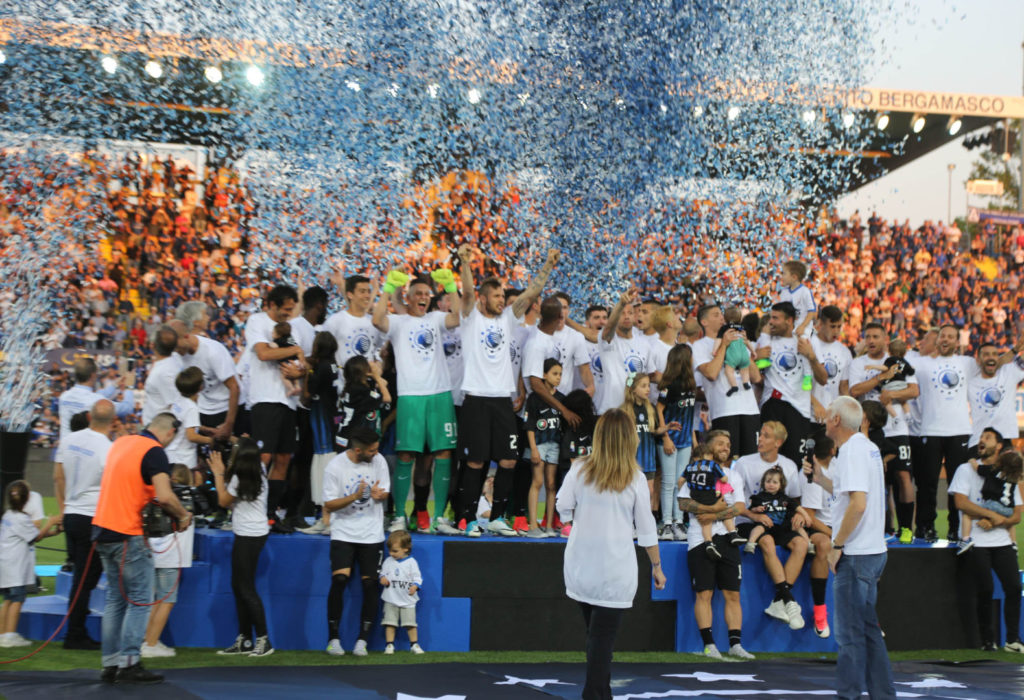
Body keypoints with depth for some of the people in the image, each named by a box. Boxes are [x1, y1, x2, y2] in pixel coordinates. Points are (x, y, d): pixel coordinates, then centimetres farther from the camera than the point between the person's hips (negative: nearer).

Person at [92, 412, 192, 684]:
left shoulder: (120, 443, 13)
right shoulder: (155, 452, -13)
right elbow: (165, 496, -23)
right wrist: (184, 516, -7)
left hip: (103, 528, 8)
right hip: (128, 534, -8)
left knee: (115, 598, 13)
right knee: (139, 600, -1)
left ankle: (110, 663, 14)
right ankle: (129, 664, -4)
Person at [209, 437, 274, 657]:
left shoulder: (239, 478, -16)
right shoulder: (260, 470, 6)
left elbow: (224, 501, -2)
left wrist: (218, 474, 2)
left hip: (248, 536, -9)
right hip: (255, 533, 9)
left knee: (246, 589, -5)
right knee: (239, 586, 13)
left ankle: (264, 641, -3)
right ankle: (244, 640, 18)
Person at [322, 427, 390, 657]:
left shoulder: (378, 461, -1)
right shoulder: (334, 468, -11)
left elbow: (385, 492, 6)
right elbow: (328, 505, -8)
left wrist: (378, 494, -19)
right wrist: (355, 496, -24)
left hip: (372, 534, 3)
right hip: (343, 533, -3)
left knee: (370, 584, -1)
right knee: (339, 580, -15)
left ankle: (362, 640, 10)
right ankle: (333, 638, -1)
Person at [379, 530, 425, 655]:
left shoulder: (411, 562, -3)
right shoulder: (388, 561, 5)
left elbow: (418, 577, -4)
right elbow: (383, 573, 13)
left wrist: (415, 586, -23)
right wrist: (383, 579, -9)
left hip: (408, 601, -2)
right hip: (391, 599, 2)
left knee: (410, 623, -1)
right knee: (390, 623, 0)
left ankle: (414, 645, 10)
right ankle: (389, 645, 7)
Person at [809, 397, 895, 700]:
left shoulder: (852, 449, -16)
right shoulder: (867, 446, 15)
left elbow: (858, 504, -25)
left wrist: (837, 545, -18)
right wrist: (820, 478, 21)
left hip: (856, 554, -10)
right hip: (871, 550, 10)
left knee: (850, 632, -4)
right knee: (866, 628, 15)